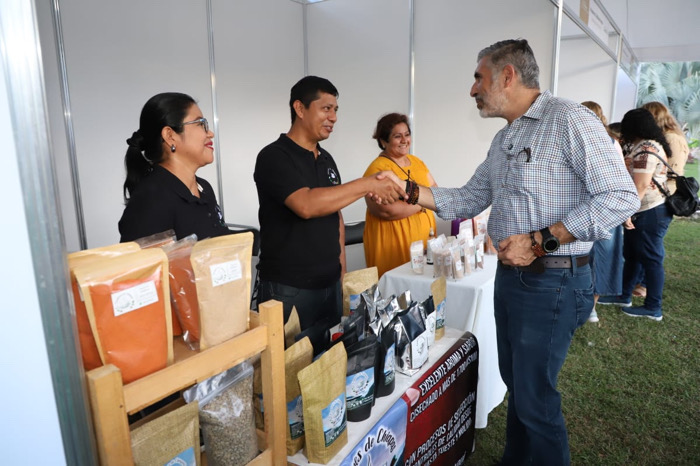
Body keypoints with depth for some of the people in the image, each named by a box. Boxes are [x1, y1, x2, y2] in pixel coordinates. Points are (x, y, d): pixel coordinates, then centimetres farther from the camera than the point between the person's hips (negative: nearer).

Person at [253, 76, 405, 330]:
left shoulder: (326, 159, 11)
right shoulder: (274, 157, -12)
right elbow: (306, 205, -28)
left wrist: (341, 271, 12)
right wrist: (367, 184, -24)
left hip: (330, 284, 7)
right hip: (289, 288, -7)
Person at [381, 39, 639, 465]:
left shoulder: (569, 119, -13)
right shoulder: (504, 140, 13)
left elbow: (621, 197, -19)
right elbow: (469, 200, 14)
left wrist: (540, 240, -22)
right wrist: (408, 190, 4)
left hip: (552, 282, -8)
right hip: (509, 276, 8)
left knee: (534, 397, 4)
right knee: (515, 382, 21)